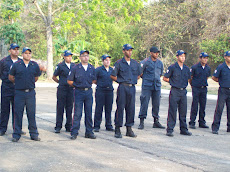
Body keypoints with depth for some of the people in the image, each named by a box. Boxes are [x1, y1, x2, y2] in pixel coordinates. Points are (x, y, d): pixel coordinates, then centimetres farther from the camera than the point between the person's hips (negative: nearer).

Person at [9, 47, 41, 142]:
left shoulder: (35, 65, 5)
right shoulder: (16, 65, 0)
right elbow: (10, 77, 11)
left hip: (31, 92, 1)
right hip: (19, 92, -1)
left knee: (31, 114, 4)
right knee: (18, 114, 2)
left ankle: (34, 134, 12)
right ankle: (16, 135, 10)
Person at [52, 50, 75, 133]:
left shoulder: (74, 66, 9)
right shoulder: (60, 66, -1)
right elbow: (54, 77, 7)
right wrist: (60, 82, 4)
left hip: (71, 89, 3)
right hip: (62, 89, -3)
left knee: (69, 108, 7)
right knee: (60, 108, 0)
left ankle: (69, 126, 15)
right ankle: (58, 127, 5)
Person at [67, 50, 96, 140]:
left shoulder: (92, 68, 8)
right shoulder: (76, 68, -3)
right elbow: (69, 80, 2)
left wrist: (88, 85, 11)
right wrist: (76, 85, 1)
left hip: (89, 92, 3)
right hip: (79, 92, -3)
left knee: (89, 113, 7)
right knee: (77, 113, -5)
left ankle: (89, 132, 15)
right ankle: (74, 133, 1)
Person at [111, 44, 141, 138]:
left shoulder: (135, 63, 12)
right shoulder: (119, 63, -2)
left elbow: (138, 74, 26)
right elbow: (112, 76, 0)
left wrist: (134, 81, 13)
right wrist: (120, 81, 0)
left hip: (132, 88, 4)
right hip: (122, 88, -4)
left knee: (131, 108, 6)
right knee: (120, 108, -4)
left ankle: (129, 129, 14)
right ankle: (117, 129, 2)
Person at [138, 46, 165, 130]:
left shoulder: (160, 63, 12)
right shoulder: (145, 62, -4)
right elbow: (139, 72, -2)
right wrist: (146, 79, 7)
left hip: (157, 86, 5)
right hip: (147, 86, -5)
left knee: (156, 104, 7)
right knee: (144, 103, -6)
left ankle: (156, 122, 15)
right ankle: (141, 122, -1)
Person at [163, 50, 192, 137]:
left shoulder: (186, 68, 10)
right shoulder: (172, 67, -4)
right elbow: (165, 78, 1)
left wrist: (184, 84, 14)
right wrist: (173, 82, 0)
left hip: (183, 91, 5)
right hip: (175, 91, -5)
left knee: (183, 111, 9)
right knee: (172, 111, -5)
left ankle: (184, 129, 19)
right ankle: (170, 130, -1)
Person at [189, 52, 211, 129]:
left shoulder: (208, 68, 6)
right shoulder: (194, 67, -8)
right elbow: (190, 78, 1)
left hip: (204, 89, 4)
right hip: (196, 88, -4)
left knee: (203, 106, 7)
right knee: (194, 106, -3)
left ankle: (202, 122, 16)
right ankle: (192, 123, 3)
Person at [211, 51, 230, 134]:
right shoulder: (221, 67, -4)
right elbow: (214, 77, -1)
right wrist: (221, 81, 8)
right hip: (223, 90, -5)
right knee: (219, 109, -7)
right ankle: (215, 128, -4)